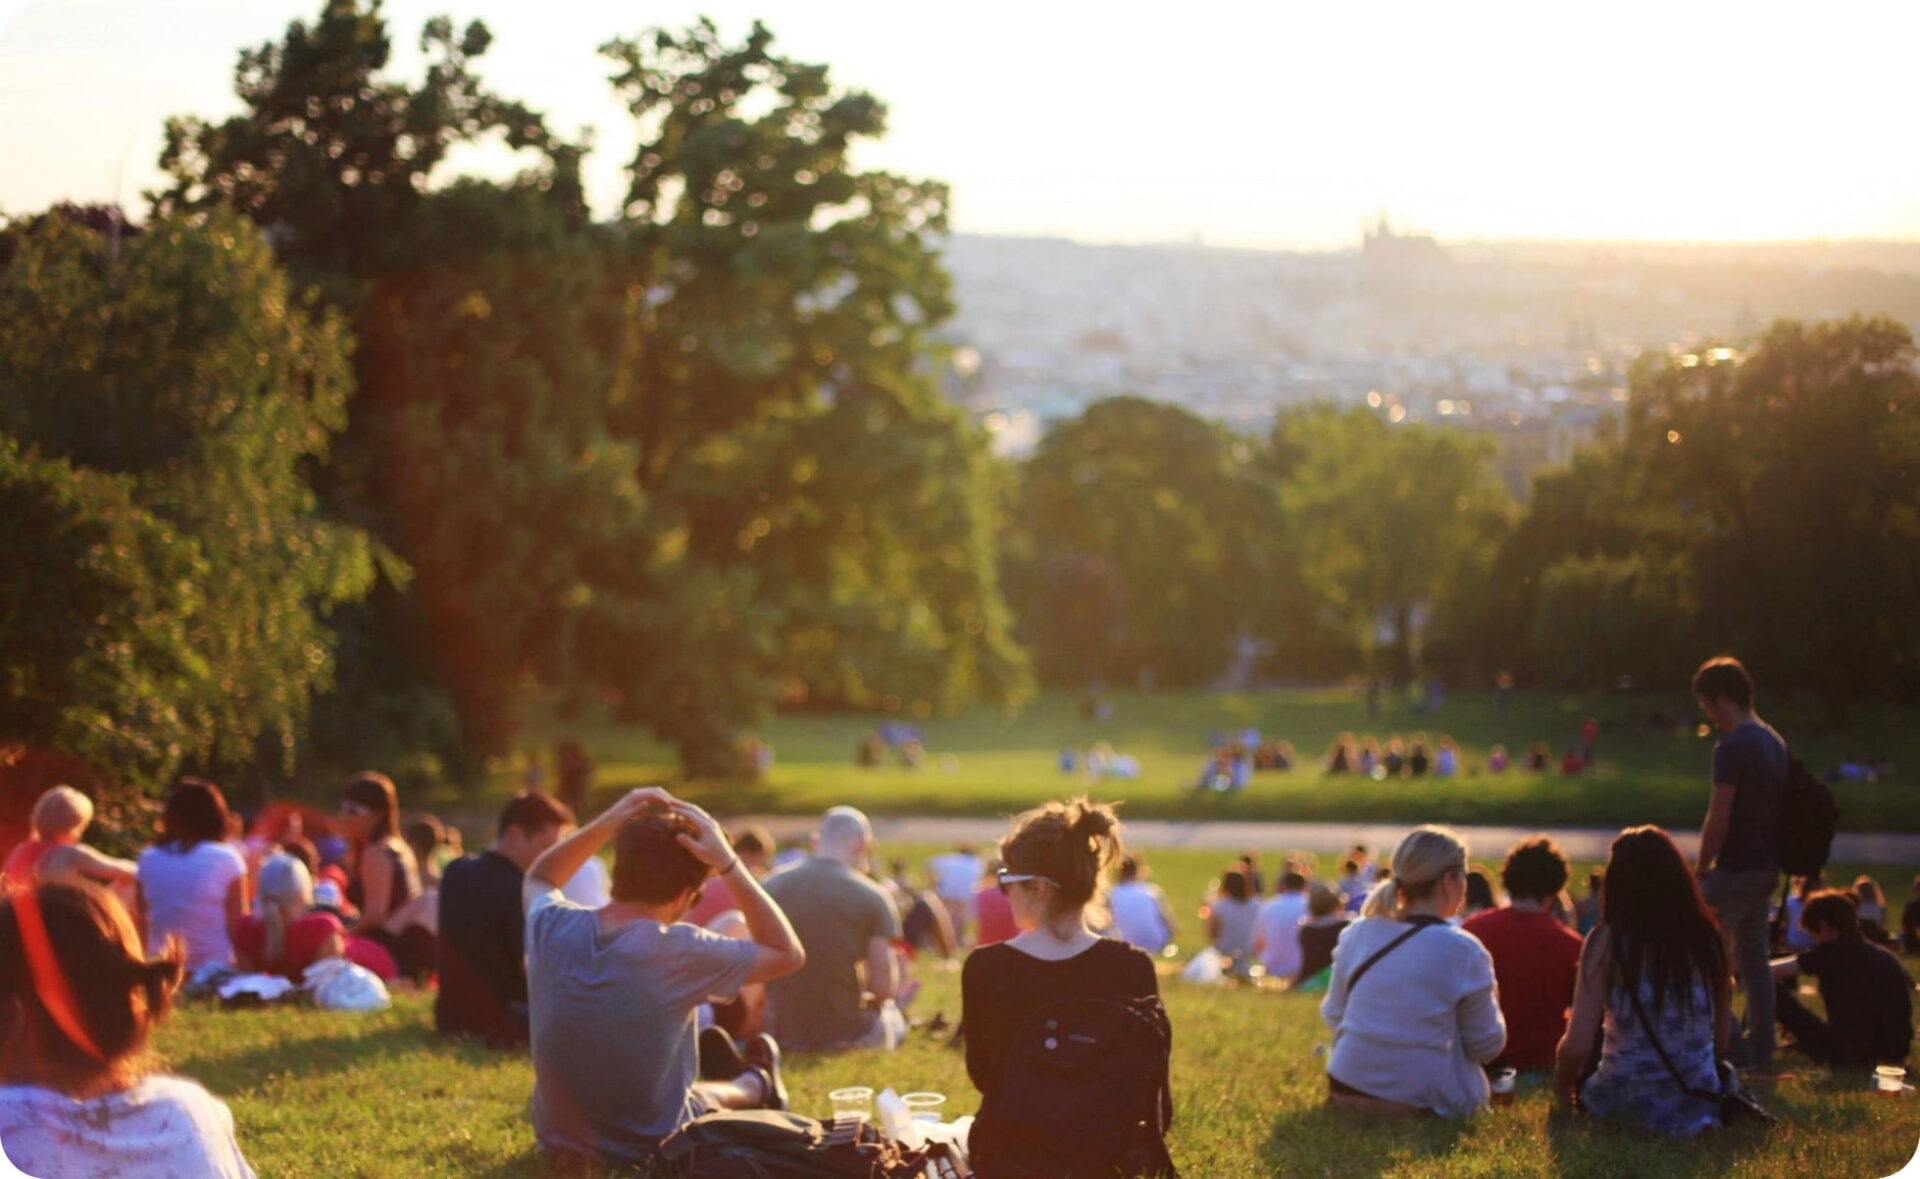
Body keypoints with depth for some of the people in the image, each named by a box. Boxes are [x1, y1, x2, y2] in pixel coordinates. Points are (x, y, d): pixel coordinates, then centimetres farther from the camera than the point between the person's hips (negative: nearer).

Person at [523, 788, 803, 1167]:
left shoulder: (551, 927, -14)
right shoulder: (678, 951, -27)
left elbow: (537, 880, 12)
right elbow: (788, 954, -11)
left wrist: (606, 823, -3)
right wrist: (728, 864, -16)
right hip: (649, 1150, -4)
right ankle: (755, 1086, 58)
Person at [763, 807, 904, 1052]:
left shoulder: (771, 886, -1)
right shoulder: (873, 897, -9)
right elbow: (884, 987, -11)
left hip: (784, 1032, 2)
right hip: (847, 1036, -2)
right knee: (892, 1014, 32)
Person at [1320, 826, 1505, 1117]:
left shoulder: (1356, 935, 1)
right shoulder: (1462, 951, -13)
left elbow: (1333, 1016, 11)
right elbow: (1487, 1046, -4)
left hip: (1346, 1092, 6)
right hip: (1423, 1102, -6)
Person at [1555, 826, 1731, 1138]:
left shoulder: (1607, 941, -12)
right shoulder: (1707, 936, -3)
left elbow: (1577, 1046, -14)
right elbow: (1722, 1039, 4)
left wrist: (1562, 1082, 8)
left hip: (1626, 1102, -3)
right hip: (1700, 1108, 3)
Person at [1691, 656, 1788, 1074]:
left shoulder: (1733, 748, -17)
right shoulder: (1775, 742, 12)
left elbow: (1718, 819, -19)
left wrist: (1702, 867, -7)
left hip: (1736, 868, -9)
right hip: (1766, 867, 9)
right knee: (1754, 959, 13)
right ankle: (1761, 1053, 15)